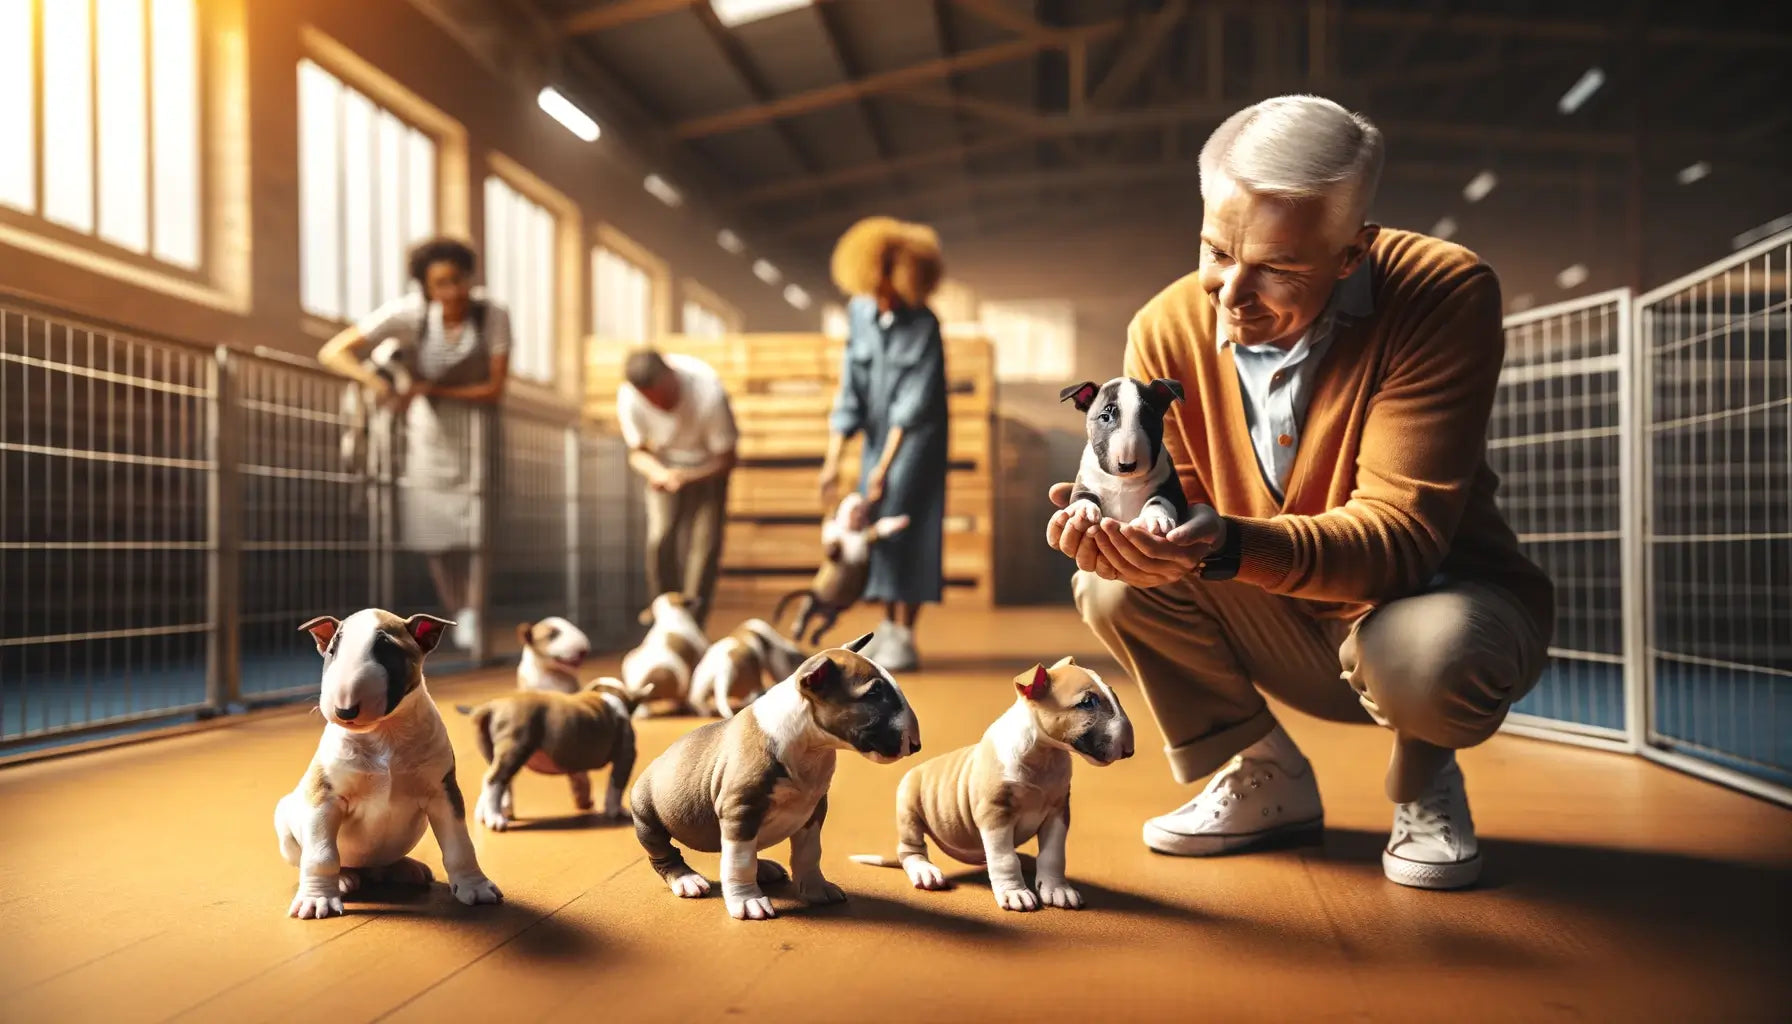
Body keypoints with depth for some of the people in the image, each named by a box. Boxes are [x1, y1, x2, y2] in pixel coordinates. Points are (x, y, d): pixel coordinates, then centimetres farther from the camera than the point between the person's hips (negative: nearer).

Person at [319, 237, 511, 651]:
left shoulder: (493, 316, -20)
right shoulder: (408, 313, -20)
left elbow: (495, 391, -17)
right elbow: (332, 352, -20)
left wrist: (428, 389, -24)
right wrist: (376, 381, -38)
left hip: (479, 426, -1)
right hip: (429, 431, 1)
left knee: (479, 529, -10)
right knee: (436, 535, 3)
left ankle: (474, 616, 7)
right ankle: (456, 614, 22)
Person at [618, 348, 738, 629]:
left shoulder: (709, 394, -36)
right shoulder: (629, 399, -28)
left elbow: (726, 459, -23)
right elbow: (637, 452, -10)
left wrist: (685, 478, -36)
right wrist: (657, 472, -33)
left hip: (708, 463, -2)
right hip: (665, 464, 2)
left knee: (706, 541, -9)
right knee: (661, 538, -9)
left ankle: (691, 624, 0)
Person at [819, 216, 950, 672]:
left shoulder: (924, 326, -17)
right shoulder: (859, 312, -3)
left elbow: (914, 403, -18)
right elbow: (850, 388, -2)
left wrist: (885, 466, -20)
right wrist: (833, 459, -5)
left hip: (916, 437, -6)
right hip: (878, 433, 6)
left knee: (901, 524, -12)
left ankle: (904, 638, -7)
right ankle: (888, 626, 17)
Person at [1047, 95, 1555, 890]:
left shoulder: (1445, 295, -27)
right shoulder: (1168, 328, -15)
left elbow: (1400, 533, -32)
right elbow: (1159, 505, -12)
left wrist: (1224, 543, -49)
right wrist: (1114, 523, -38)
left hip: (1434, 598, -3)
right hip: (1289, 633, 4)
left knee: (1429, 655, -38)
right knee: (1114, 583, -20)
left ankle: (1424, 783, 2)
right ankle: (1264, 779, 5)